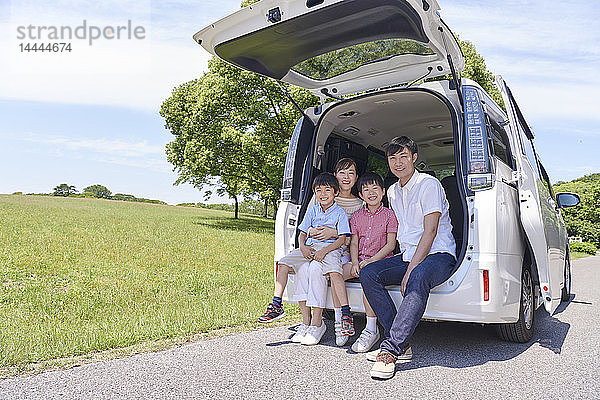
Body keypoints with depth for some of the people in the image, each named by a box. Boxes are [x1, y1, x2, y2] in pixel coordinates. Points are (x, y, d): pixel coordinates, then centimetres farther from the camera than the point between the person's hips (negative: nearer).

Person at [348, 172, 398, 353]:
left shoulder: (388, 214, 1)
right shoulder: (357, 216, 14)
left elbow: (390, 244, -5)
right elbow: (354, 243, 9)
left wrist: (372, 260, -16)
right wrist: (355, 262, -9)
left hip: (381, 259, -5)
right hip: (360, 259, 5)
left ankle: (371, 329, -25)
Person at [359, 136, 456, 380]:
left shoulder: (429, 184, -9)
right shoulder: (393, 192, 14)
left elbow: (430, 232, -17)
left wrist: (410, 270, -22)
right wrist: (404, 262, 10)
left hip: (438, 255, -7)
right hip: (408, 255, 7)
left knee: (418, 279, -40)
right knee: (368, 274, -17)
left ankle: (389, 350, -39)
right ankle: (402, 345, -20)